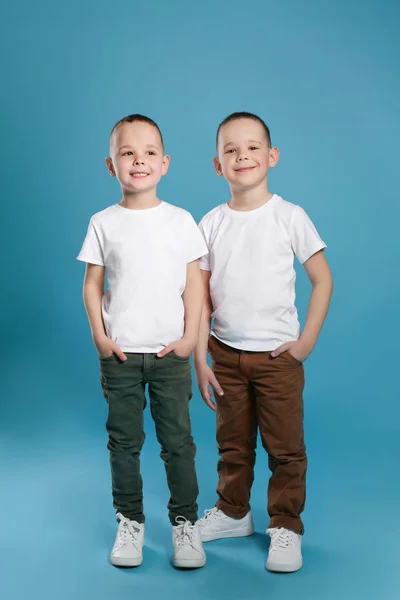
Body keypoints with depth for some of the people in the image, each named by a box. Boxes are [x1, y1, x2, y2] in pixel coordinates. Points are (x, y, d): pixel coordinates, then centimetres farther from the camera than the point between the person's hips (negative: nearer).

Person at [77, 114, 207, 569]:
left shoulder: (180, 221, 0)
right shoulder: (103, 223, 0)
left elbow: (194, 283, 1)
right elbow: (92, 285, 3)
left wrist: (190, 336, -5)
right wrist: (99, 337, -5)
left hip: (170, 352, 0)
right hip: (119, 353, 1)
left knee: (177, 441, 6)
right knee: (124, 441, 9)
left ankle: (185, 522, 20)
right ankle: (130, 522, 23)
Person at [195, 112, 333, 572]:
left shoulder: (290, 217, -7)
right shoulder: (211, 224, 0)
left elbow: (322, 280, -3)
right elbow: (202, 297, 2)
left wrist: (307, 342, -8)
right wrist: (200, 361, -1)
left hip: (277, 354, -2)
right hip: (226, 353, 3)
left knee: (285, 447, 5)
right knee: (232, 443, 17)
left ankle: (285, 526, 21)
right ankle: (233, 512, 35)